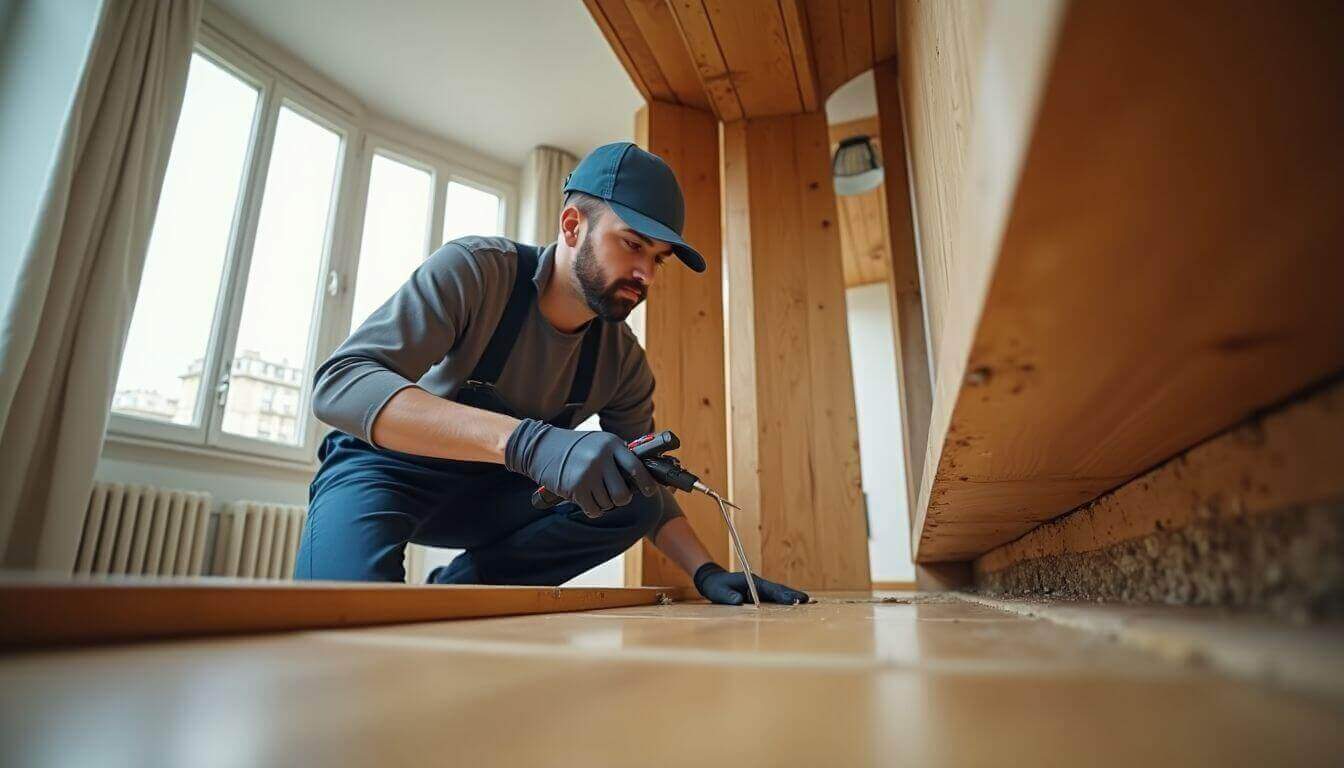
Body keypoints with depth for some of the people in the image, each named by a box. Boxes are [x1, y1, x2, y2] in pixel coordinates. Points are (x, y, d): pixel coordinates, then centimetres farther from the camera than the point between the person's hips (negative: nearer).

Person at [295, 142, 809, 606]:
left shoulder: (622, 360, -9)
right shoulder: (473, 271, -23)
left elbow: (645, 488, 1)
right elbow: (338, 384, -36)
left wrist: (705, 572, -18)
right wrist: (526, 441, -49)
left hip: (492, 499, 5)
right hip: (386, 471, -5)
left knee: (633, 504, -17)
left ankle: (453, 590, -9)